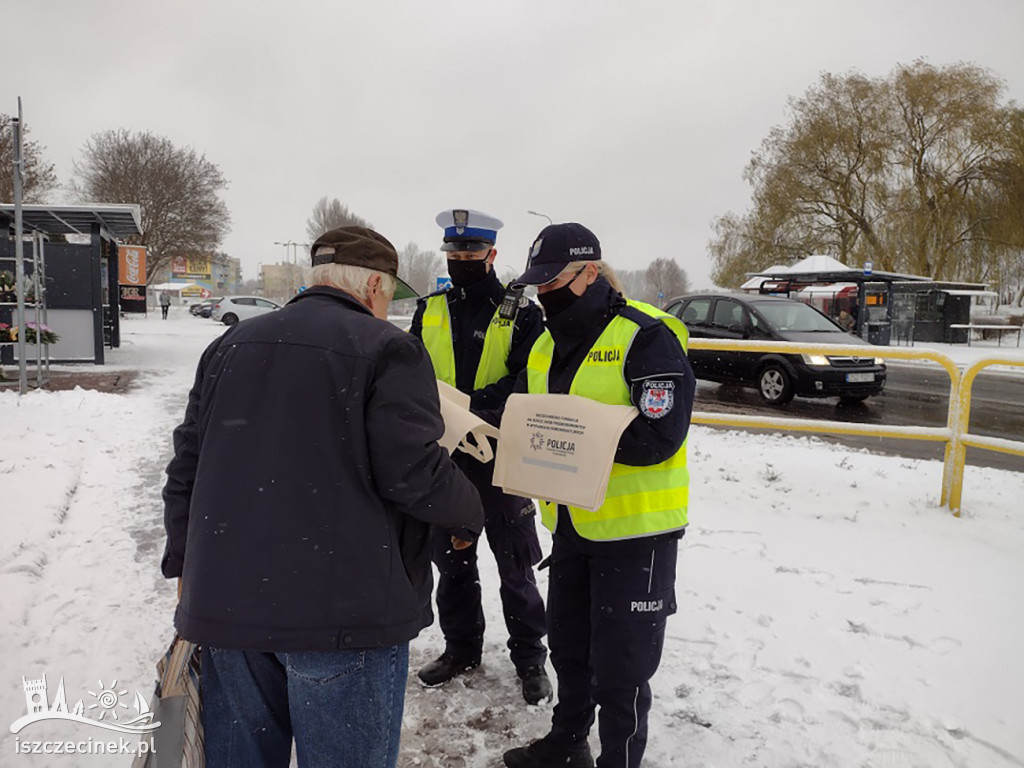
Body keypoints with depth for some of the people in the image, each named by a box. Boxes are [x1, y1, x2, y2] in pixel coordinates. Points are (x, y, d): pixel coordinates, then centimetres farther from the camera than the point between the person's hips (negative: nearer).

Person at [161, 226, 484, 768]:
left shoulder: (231, 344, 11)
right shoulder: (387, 348, -8)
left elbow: (186, 468, 13)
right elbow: (414, 474, -16)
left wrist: (185, 568, 22)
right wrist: (470, 514, 3)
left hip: (224, 603, 6)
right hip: (341, 614, -6)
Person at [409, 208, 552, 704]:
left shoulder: (520, 313, -5)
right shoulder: (429, 310, 8)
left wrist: (474, 403, -27)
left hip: (501, 456, -4)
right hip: (443, 455, 4)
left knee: (515, 564, 8)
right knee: (451, 560, 17)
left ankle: (529, 658, 24)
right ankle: (461, 646, 35)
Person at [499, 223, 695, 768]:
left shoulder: (645, 336, -17)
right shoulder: (546, 345, 8)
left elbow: (660, 436, -23)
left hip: (636, 528, -7)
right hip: (570, 523, 8)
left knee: (620, 666, 6)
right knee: (568, 646, 23)